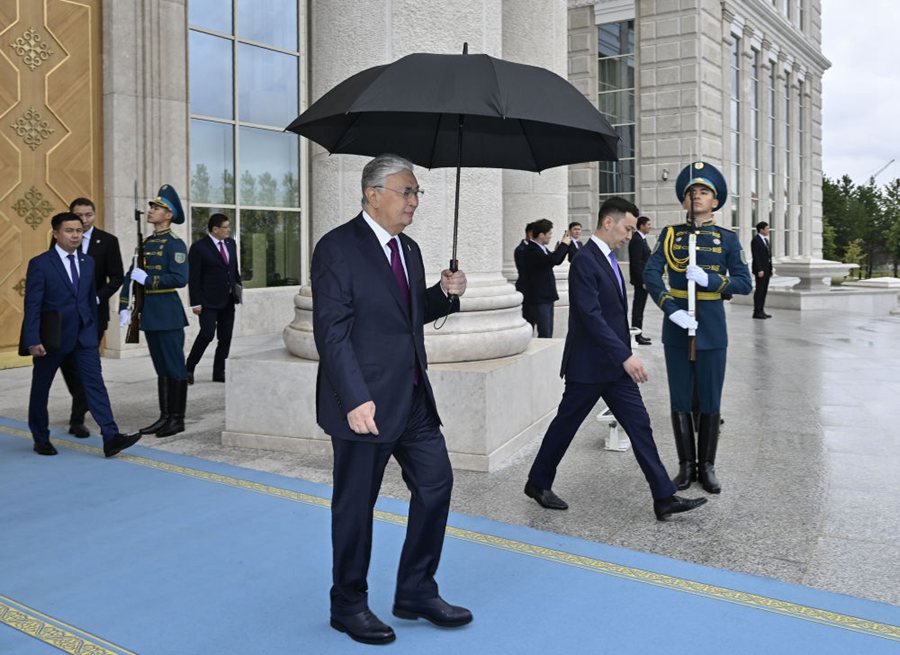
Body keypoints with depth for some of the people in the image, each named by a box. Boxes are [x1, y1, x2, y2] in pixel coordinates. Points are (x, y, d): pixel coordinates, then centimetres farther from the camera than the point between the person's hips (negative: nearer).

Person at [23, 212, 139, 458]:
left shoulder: (87, 262, 8)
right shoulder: (40, 264, -8)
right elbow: (32, 305, -11)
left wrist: (94, 330, 14)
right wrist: (33, 340, -17)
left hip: (84, 336, 4)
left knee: (95, 384, -7)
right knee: (41, 389, 11)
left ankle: (111, 438, -13)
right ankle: (41, 439, 28)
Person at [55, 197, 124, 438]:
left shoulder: (107, 241, -1)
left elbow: (116, 278, -3)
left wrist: (96, 298, -15)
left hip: (93, 311, -2)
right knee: (66, 360, 4)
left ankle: (78, 418, 5)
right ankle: (81, 403, 31)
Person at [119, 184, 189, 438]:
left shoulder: (174, 244, -9)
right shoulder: (146, 243, 15)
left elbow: (180, 278, -19)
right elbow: (131, 276, 15)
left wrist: (147, 279, -16)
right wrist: (124, 308, 7)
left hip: (168, 313, -8)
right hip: (149, 315, 8)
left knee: (175, 368, 0)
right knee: (161, 368, 13)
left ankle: (177, 419, 6)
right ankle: (165, 417, 20)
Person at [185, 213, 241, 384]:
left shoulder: (231, 244, 11)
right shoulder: (199, 247, -8)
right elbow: (193, 278, -10)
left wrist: (238, 287, 8)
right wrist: (195, 303, -14)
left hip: (228, 300, 6)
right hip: (209, 301, -6)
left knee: (225, 338, 6)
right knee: (207, 333, -13)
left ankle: (219, 373, 15)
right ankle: (189, 368, 4)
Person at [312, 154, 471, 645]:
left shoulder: (408, 249, 13)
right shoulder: (338, 248, -12)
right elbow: (331, 332, -17)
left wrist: (444, 293, 2)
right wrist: (355, 400, -23)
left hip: (412, 398, 8)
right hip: (365, 404, -8)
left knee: (435, 482, 9)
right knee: (355, 505, 6)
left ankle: (416, 593, 26)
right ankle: (349, 606, 25)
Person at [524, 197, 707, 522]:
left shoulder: (607, 258, 11)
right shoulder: (585, 261, -18)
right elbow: (591, 317, -26)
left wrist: (625, 355, 19)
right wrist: (625, 355, -28)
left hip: (615, 364, 9)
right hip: (589, 366, -9)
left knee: (640, 426, 5)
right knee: (565, 425, 7)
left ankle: (665, 497, 7)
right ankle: (538, 483, 26)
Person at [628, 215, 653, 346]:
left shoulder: (641, 239, 15)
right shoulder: (636, 240, -16)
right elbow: (636, 263, -21)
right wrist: (643, 281, -21)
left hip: (643, 278, 10)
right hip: (640, 280, -10)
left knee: (639, 307, 13)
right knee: (638, 307, -6)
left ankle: (638, 334, 20)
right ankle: (637, 336, -3)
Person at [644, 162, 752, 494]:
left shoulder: (727, 239, 3)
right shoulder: (670, 234, 4)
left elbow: (744, 284, -1)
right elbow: (651, 273, -8)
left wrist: (709, 279, -17)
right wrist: (672, 310, -20)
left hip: (712, 330, 0)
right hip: (676, 329, 0)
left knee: (710, 402, 5)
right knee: (680, 401, 7)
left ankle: (707, 466, 19)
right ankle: (686, 465, 19)